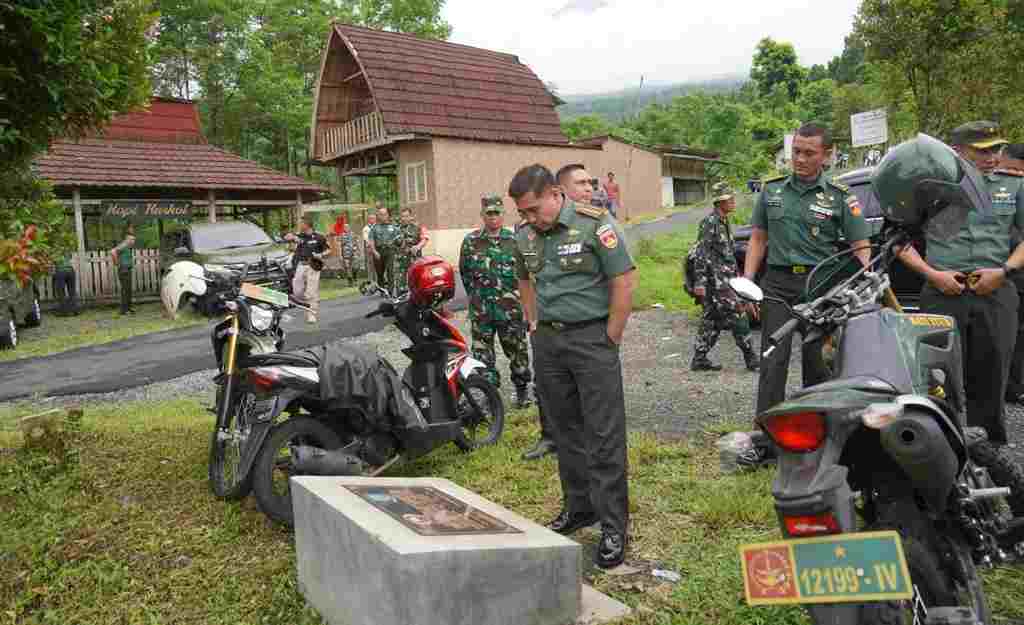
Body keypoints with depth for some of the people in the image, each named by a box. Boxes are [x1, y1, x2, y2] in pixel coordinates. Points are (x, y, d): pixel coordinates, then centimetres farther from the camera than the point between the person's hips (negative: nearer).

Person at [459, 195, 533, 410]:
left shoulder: (514, 239, 1)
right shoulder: (471, 241, 2)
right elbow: (464, 271, 11)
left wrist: (515, 294, 3)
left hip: (511, 308, -1)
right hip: (481, 309, 1)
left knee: (517, 350, 8)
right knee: (482, 352, 6)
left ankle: (522, 389, 27)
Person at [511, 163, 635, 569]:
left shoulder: (595, 224, -11)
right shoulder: (525, 237, 8)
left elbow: (623, 282, -12)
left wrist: (610, 341, -11)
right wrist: (534, 328, 14)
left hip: (591, 335, -6)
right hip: (547, 341, 6)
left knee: (604, 435, -3)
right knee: (565, 430, 15)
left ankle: (613, 525, 6)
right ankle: (579, 506, 30)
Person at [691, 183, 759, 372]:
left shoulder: (724, 222, 17)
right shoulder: (710, 222, -12)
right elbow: (701, 253, -17)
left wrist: (736, 273, 24)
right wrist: (700, 281, -21)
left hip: (724, 277, 10)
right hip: (716, 279, -10)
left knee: (712, 319, 10)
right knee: (737, 315, -7)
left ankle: (699, 359, 14)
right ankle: (751, 358, -1)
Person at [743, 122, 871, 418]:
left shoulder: (840, 197, 3)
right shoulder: (772, 189, 10)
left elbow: (861, 248, 2)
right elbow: (758, 239, 14)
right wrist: (746, 282, 5)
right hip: (778, 282, 1)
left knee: (817, 360, 6)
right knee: (774, 361, -6)